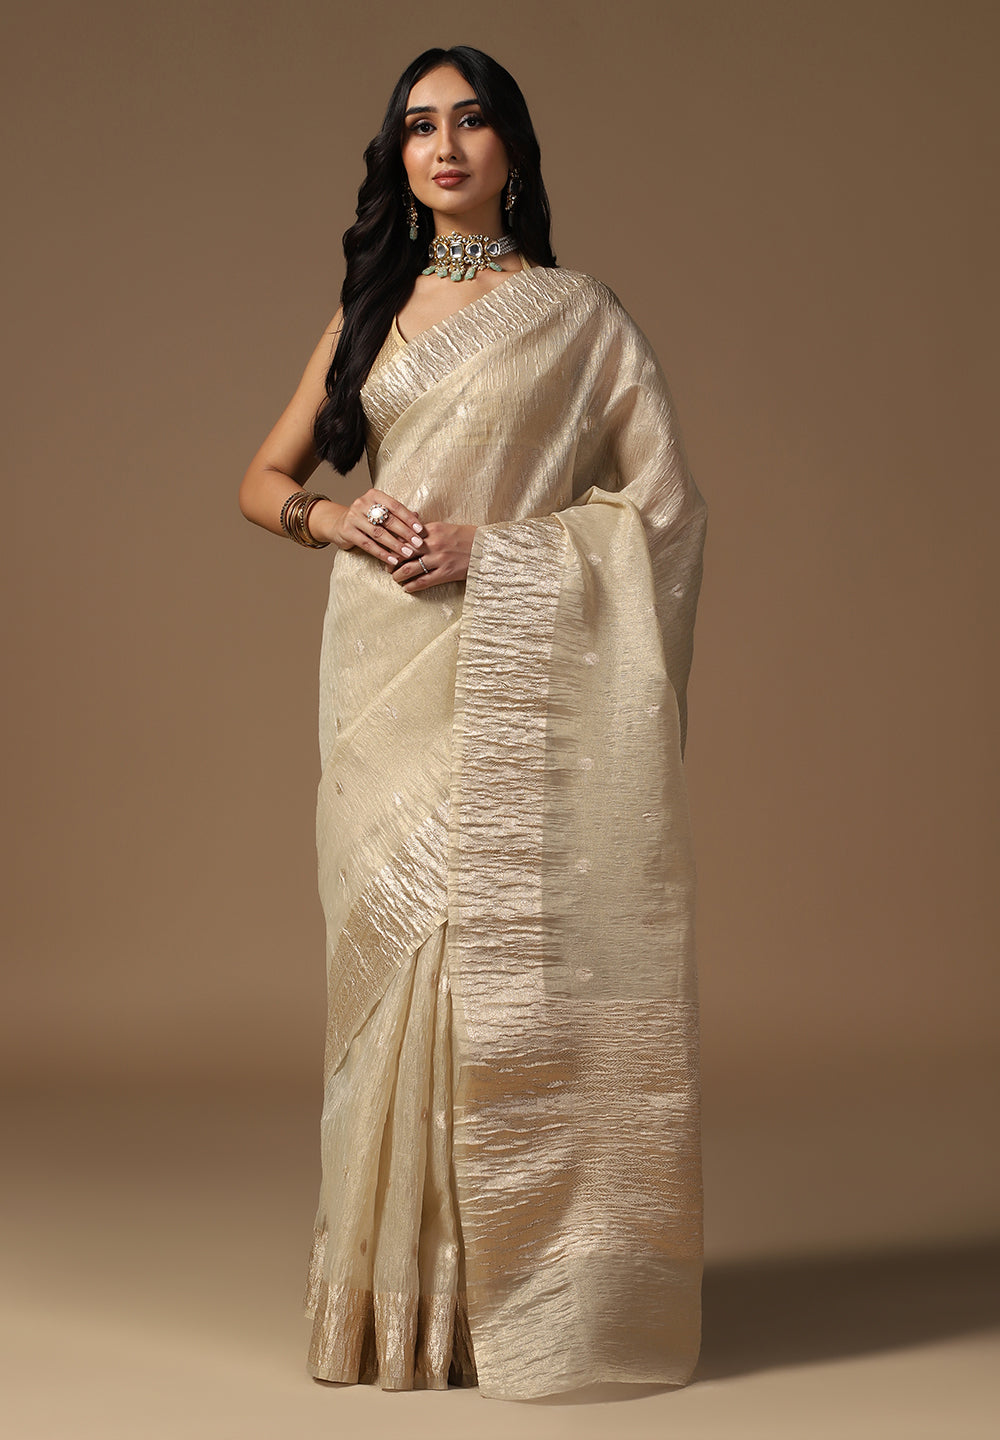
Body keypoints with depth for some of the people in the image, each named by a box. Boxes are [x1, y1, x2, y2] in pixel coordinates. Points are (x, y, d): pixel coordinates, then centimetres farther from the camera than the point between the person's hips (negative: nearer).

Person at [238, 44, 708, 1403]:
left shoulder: (575, 314, 3)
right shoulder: (370, 311, 16)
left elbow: (662, 504, -2)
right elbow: (263, 479, 18)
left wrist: (491, 547, -12)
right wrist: (339, 517, -4)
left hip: (509, 685, -4)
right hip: (384, 679, 4)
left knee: (503, 963, -7)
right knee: (391, 962, 3)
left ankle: (513, 1287, 2)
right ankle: (399, 1289, 11)